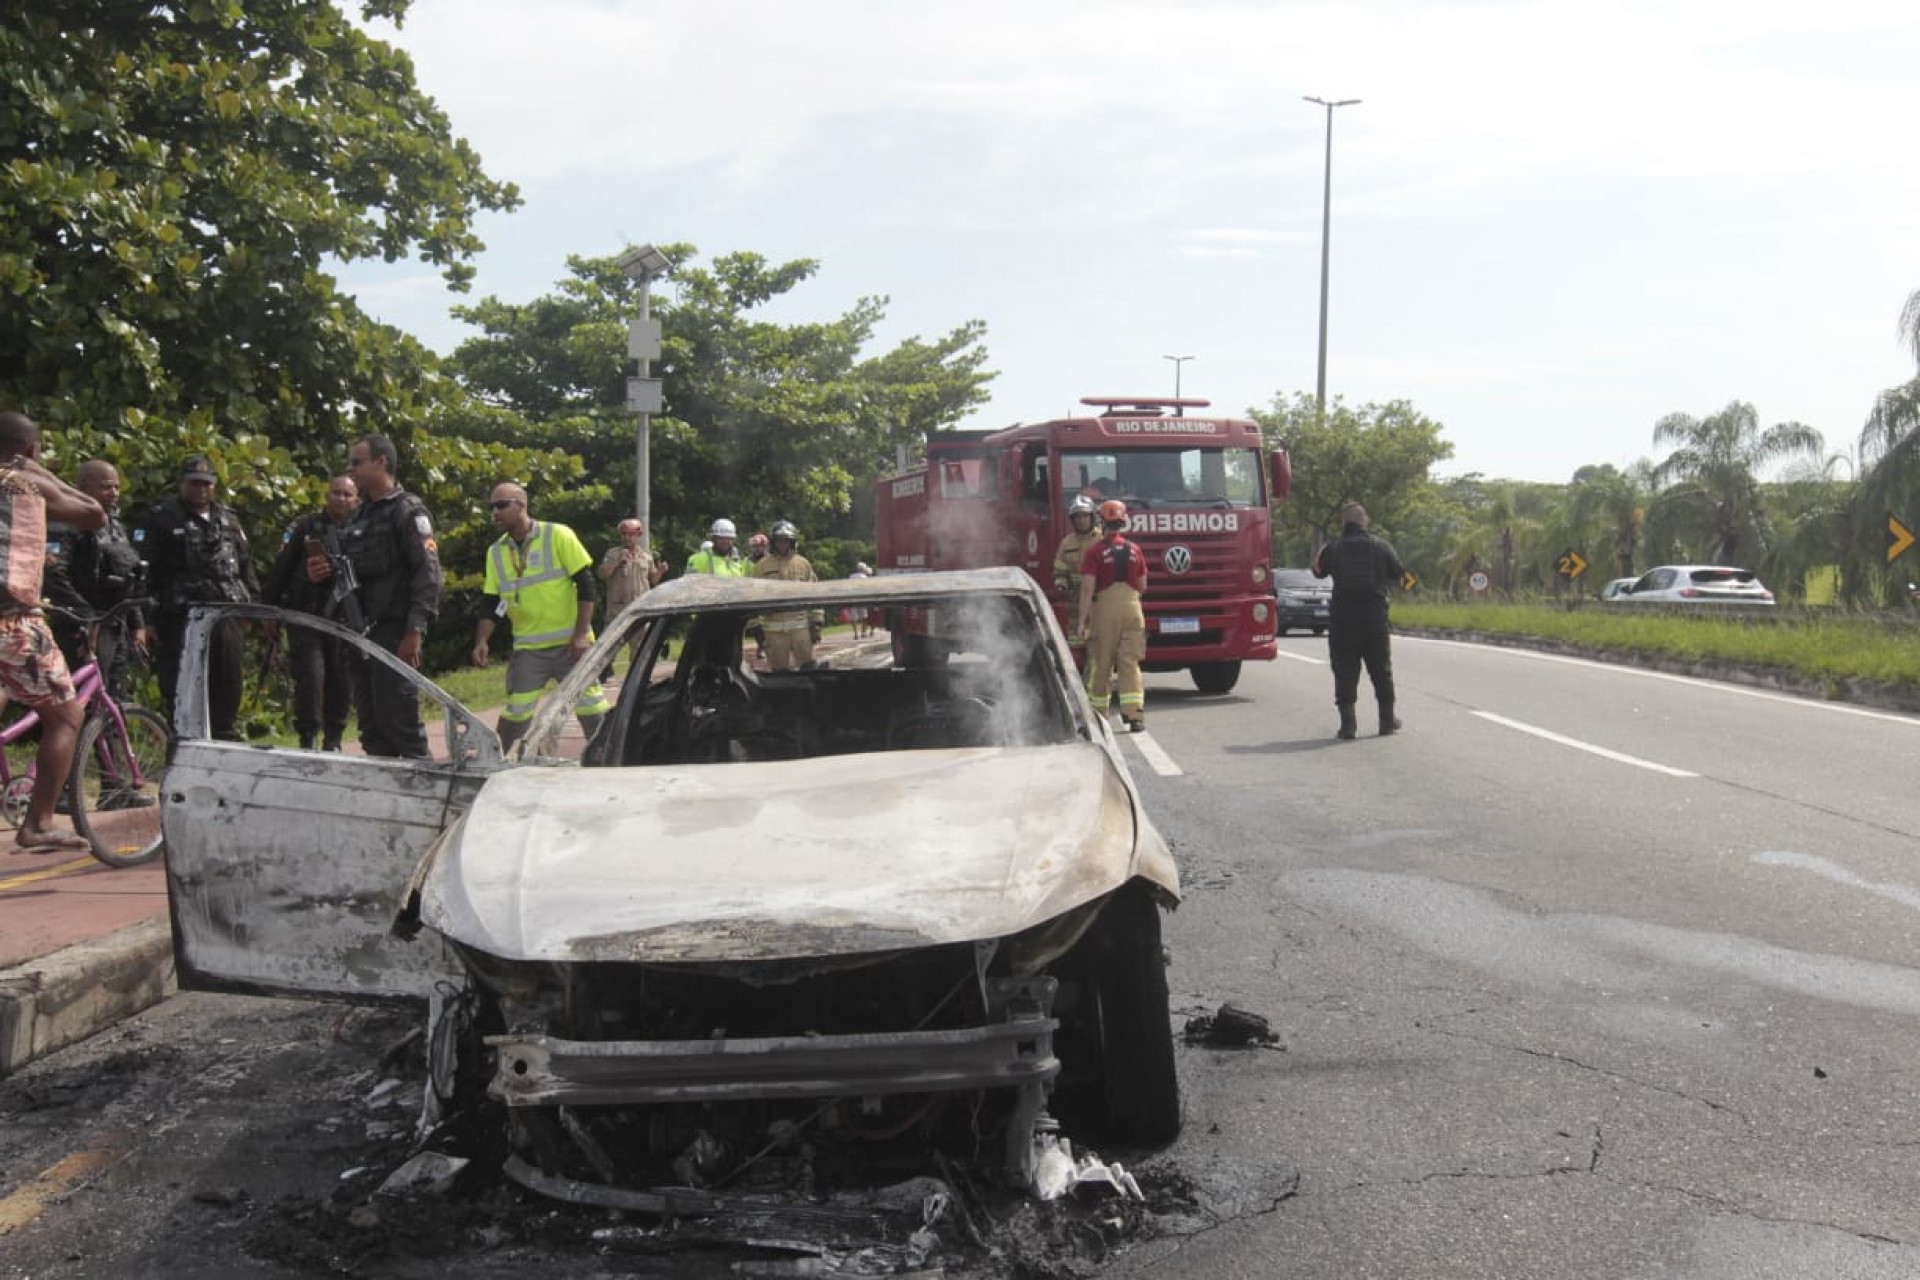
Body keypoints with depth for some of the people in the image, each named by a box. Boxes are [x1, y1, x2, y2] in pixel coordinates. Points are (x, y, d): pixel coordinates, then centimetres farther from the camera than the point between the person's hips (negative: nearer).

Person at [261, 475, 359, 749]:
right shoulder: (305, 527, 6)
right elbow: (280, 569, 7)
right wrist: (270, 610, 4)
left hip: (344, 619, 1)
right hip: (306, 616, -1)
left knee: (341, 681, 2)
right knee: (310, 677, -11)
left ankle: (333, 741, 15)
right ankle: (307, 739, -2)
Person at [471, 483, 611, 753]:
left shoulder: (558, 535, -7)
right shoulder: (496, 552, 6)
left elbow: (586, 584, -8)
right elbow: (492, 604, 10)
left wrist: (581, 634, -14)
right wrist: (482, 640, -6)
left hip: (570, 643, -3)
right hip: (527, 648, 3)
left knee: (591, 708, 0)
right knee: (515, 712, 0)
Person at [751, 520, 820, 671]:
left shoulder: (803, 564, 9)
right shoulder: (762, 566, 7)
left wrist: (816, 624, 2)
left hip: (800, 625, 0)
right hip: (774, 628, 0)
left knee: (808, 667, -3)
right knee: (779, 670, 3)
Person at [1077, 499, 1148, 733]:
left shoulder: (1095, 551, -5)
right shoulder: (1135, 550, 7)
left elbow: (1087, 588, -11)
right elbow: (1143, 586, 13)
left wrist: (1082, 619, -10)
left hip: (1104, 608, -2)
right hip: (1132, 607, 2)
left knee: (1101, 664, 8)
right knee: (1130, 663, 1)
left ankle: (1098, 714, 16)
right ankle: (1135, 716, -9)